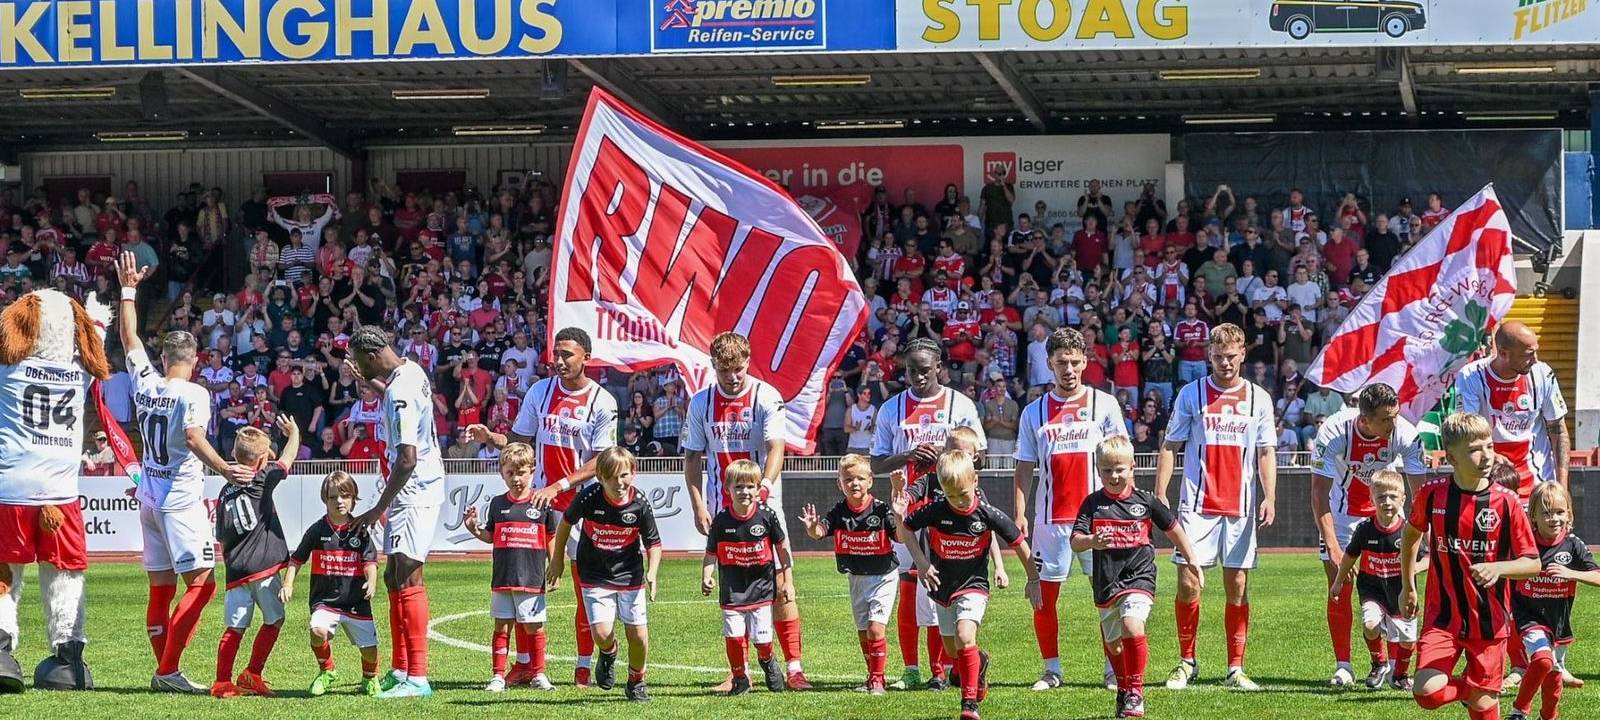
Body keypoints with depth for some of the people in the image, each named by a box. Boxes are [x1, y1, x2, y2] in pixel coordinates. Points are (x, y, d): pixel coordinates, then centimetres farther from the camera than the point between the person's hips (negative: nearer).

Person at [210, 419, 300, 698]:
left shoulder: (225, 492, 13)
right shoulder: (262, 481, -2)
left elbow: (222, 538, 16)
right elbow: (287, 458, 11)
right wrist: (294, 433, 28)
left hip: (236, 571, 5)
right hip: (264, 567, -5)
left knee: (235, 627, 6)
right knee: (274, 620, 8)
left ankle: (222, 681, 1)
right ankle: (251, 674, 4)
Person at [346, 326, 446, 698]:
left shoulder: (400, 393, -23)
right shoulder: (411, 370, 8)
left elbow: (407, 460, -27)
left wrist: (378, 509, -22)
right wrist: (369, 382, 34)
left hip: (412, 492, -11)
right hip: (420, 489, 11)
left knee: (407, 577, -12)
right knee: (393, 577, 16)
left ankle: (417, 678, -14)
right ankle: (400, 670, 23)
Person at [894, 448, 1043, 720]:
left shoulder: (989, 515, -15)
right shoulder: (935, 511, -12)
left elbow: (1019, 544, -3)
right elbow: (904, 530, 1)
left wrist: (1033, 579, 3)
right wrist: (920, 560, -12)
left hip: (973, 586, -4)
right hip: (942, 588, 4)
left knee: (965, 637, -26)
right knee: (952, 652, 15)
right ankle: (980, 662, 49)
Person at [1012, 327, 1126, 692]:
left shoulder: (1104, 404, 4)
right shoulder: (1034, 412, 9)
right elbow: (1023, 469, 9)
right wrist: (1019, 514, -2)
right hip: (1050, 519, 2)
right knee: (1043, 597, 2)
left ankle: (1114, 669, 5)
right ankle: (1051, 669, 13)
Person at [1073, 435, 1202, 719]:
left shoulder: (1145, 501, 0)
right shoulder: (1093, 503, 0)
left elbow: (1172, 529, 14)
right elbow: (1075, 542, -8)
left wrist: (1193, 560, 16)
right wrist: (1091, 541, -31)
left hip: (1139, 576, -3)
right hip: (1106, 581, 3)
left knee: (1132, 627, -26)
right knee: (1112, 643, 16)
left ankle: (1135, 692, -15)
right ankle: (1123, 690, 41)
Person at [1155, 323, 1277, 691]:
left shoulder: (1258, 398, 8)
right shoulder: (1191, 394, 4)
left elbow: (1266, 452, 9)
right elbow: (1170, 446, 5)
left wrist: (1269, 498, -4)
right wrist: (1160, 495, -4)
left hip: (1240, 506, 1)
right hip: (1197, 505, -1)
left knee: (1237, 588, 2)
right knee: (1188, 584, -5)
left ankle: (1235, 668, 7)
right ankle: (1186, 662, 9)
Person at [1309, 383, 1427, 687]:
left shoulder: (1405, 434, -26)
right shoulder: (1333, 433, -30)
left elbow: (1420, 493, -19)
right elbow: (1319, 494, -27)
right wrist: (1332, 546, -33)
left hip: (1385, 512, 1)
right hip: (1342, 510, -1)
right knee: (1339, 587, -6)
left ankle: (1382, 663, 4)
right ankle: (1343, 666, 2)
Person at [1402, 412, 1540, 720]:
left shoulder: (1506, 502, -9)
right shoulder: (1432, 494, -5)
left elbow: (1533, 564, -6)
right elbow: (1411, 534, 16)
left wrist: (1498, 568, -25)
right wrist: (1407, 586, 19)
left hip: (1490, 621, 0)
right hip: (1443, 616, 1)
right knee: (1427, 692, -16)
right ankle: (1465, 688, 16)